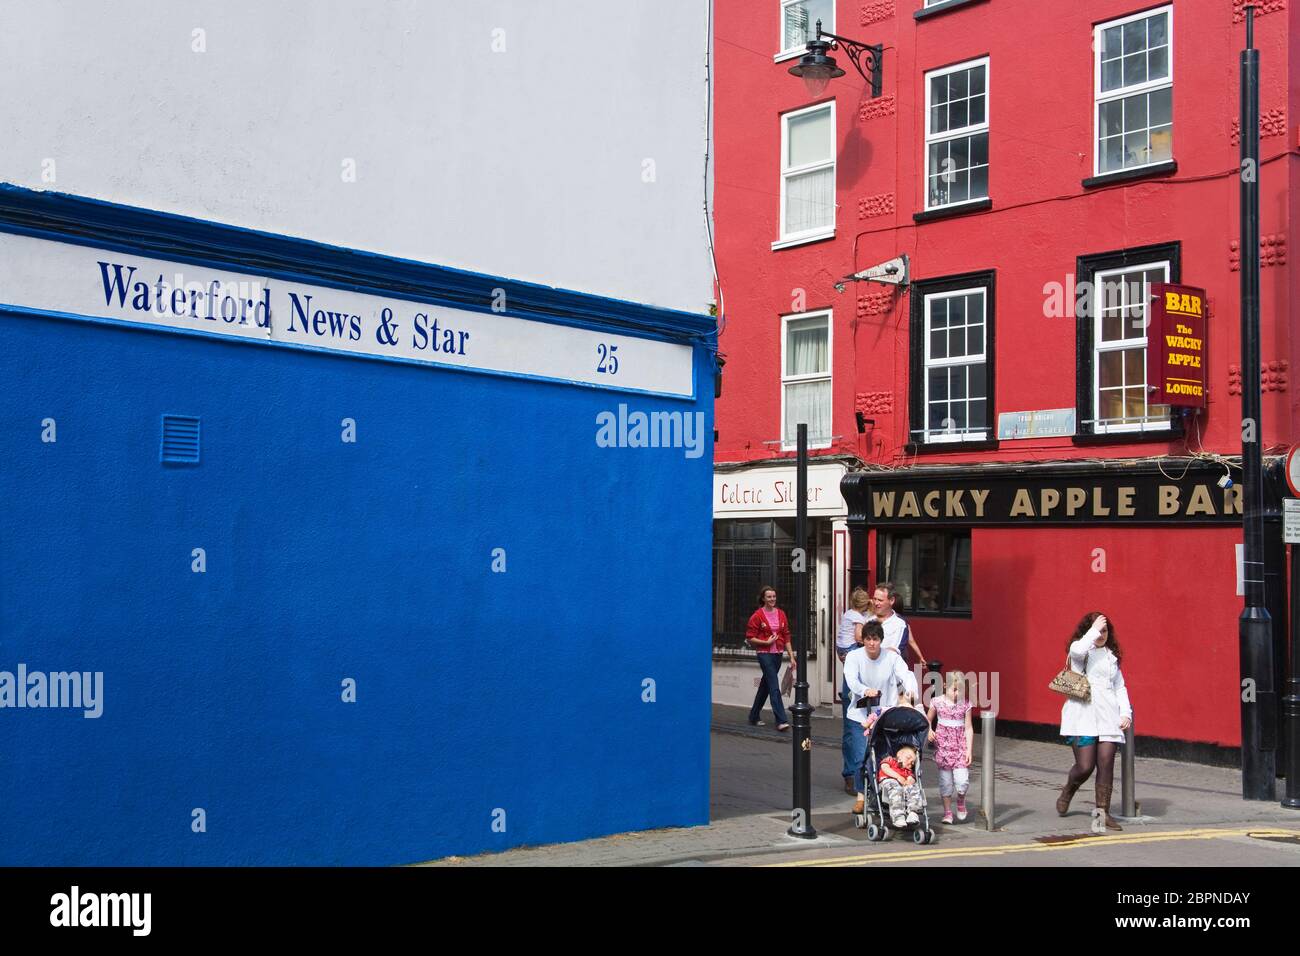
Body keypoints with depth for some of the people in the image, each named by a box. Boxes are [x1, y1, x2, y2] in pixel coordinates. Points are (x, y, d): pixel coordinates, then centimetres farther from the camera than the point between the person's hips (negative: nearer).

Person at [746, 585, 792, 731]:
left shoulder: (781, 614, 7)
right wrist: (766, 642, -14)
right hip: (764, 654, -6)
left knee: (765, 685, 15)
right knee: (774, 687, -12)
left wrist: (791, 656, 7)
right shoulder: (757, 616, -8)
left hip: (778, 654, 6)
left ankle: (754, 717, 28)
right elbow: (750, 638, -5)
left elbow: (786, 636, 10)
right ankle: (781, 721, -14)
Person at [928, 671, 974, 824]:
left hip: (960, 744, 0)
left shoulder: (965, 704, -1)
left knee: (962, 781, -10)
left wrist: (969, 750, -6)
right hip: (943, 743, 0)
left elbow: (968, 728, -1)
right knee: (945, 780, 4)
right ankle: (947, 812, 18)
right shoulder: (937, 702, -1)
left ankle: (961, 800, 22)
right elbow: (928, 720, 12)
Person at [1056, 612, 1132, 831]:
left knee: (1106, 764, -4)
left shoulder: (1111, 655, 19)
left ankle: (1103, 811, 3)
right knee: (1085, 766, -9)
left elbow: (1120, 687, 21)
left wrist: (1126, 712, 9)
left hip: (1108, 716, 5)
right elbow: (1078, 650, -24)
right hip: (1083, 715, -5)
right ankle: (1067, 791, 22)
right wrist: (1094, 630, -14)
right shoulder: (1079, 648, 3)